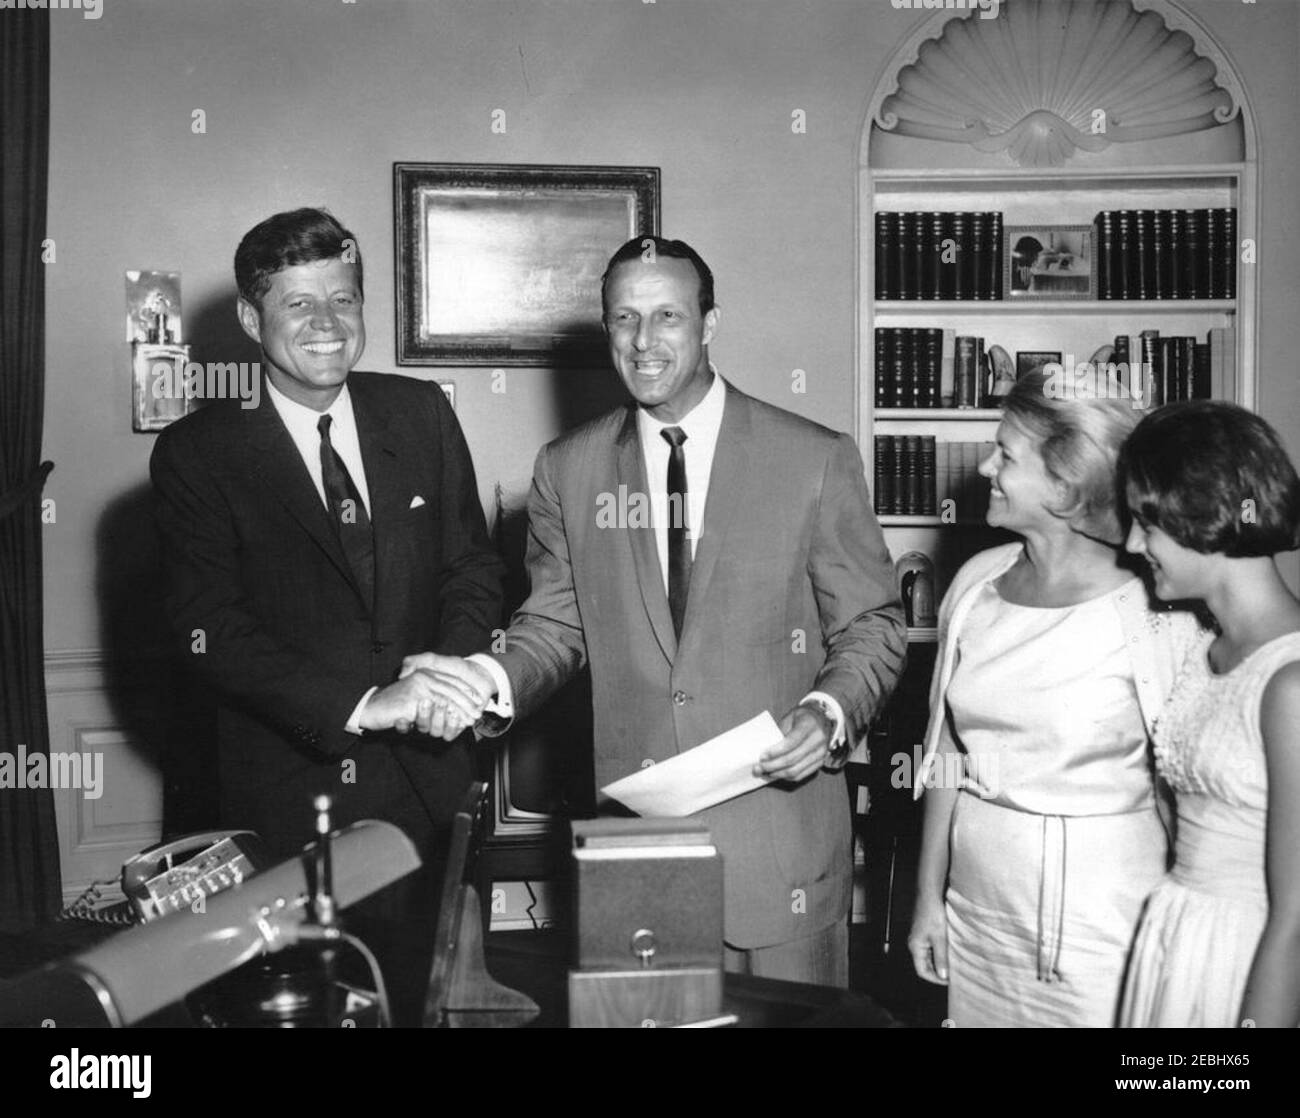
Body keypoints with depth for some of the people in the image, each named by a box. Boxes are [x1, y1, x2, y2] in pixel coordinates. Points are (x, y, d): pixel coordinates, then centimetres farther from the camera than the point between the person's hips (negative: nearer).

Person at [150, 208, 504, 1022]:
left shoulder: (421, 414, 4)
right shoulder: (197, 453, -5)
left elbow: (474, 565, 7)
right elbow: (212, 629, -11)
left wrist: (452, 668, -13)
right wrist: (358, 706, -22)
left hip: (425, 775, 3)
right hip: (286, 794, -2)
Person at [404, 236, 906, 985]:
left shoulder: (815, 461, -4)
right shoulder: (567, 471, 5)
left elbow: (871, 624, 2)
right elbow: (556, 626, 10)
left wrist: (829, 713, -16)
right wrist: (492, 681, -10)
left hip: (783, 842, -1)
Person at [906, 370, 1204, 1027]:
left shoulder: (1155, 610, -14)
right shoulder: (978, 583, 2)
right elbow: (947, 758, 8)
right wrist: (929, 895, 10)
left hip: (1105, 920, -5)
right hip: (975, 914, 5)